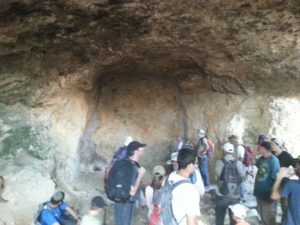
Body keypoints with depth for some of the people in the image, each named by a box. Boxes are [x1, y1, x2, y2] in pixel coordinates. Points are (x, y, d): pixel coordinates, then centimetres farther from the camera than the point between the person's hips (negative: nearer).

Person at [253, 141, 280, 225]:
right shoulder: (261, 158, 1)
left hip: (267, 195, -7)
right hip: (259, 192, 7)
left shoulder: (273, 161, -22)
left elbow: (276, 179, -21)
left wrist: (272, 195, -18)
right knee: (262, 216, 23)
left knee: (269, 218, 9)